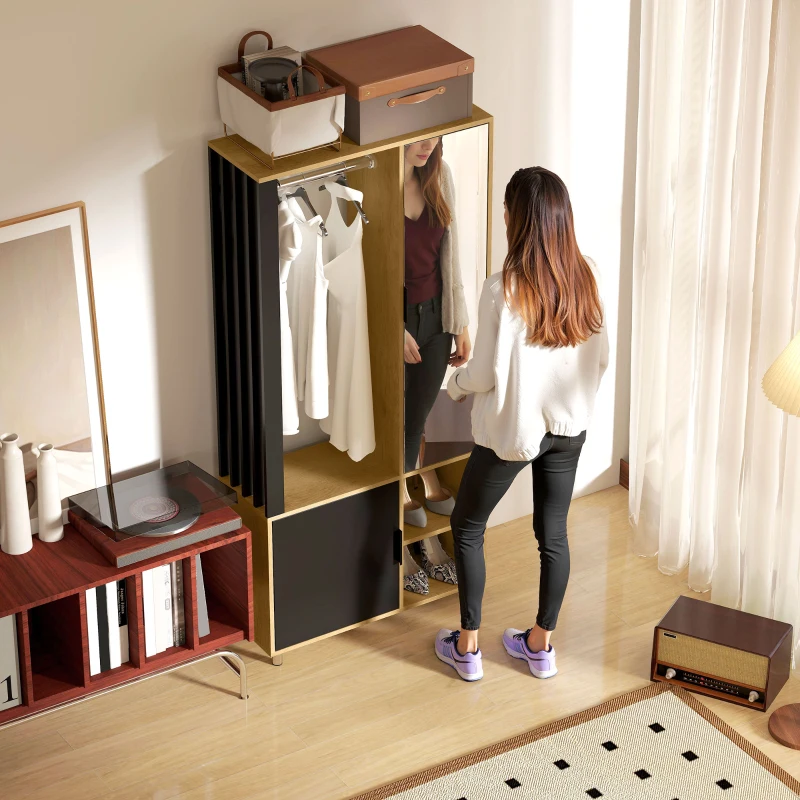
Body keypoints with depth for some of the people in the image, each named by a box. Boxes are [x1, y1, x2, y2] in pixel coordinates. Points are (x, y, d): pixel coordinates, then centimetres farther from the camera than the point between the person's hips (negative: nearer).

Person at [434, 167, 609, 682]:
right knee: (553, 533, 18)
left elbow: (488, 375, -19)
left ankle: (468, 648, 22)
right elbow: (601, 359, 1)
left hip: (512, 430, -5)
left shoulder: (504, 290, -25)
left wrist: (455, 386, 3)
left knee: (467, 527, 15)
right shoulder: (584, 280, -8)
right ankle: (541, 645, 30)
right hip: (568, 428, 5)